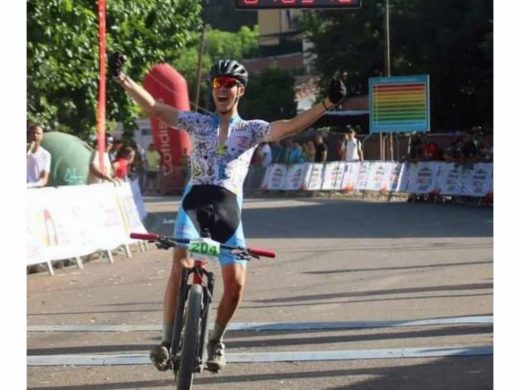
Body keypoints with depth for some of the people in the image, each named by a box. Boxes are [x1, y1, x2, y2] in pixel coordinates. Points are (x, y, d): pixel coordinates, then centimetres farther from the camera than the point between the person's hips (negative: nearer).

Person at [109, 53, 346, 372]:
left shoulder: (252, 129, 11)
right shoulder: (198, 123, 13)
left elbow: (291, 127, -3)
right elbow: (154, 107, 8)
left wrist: (327, 104, -16)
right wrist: (122, 78, -2)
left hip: (228, 207, 1)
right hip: (195, 201, 0)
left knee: (236, 282, -9)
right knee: (181, 266, -22)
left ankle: (216, 340, 17)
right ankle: (167, 340, -13)